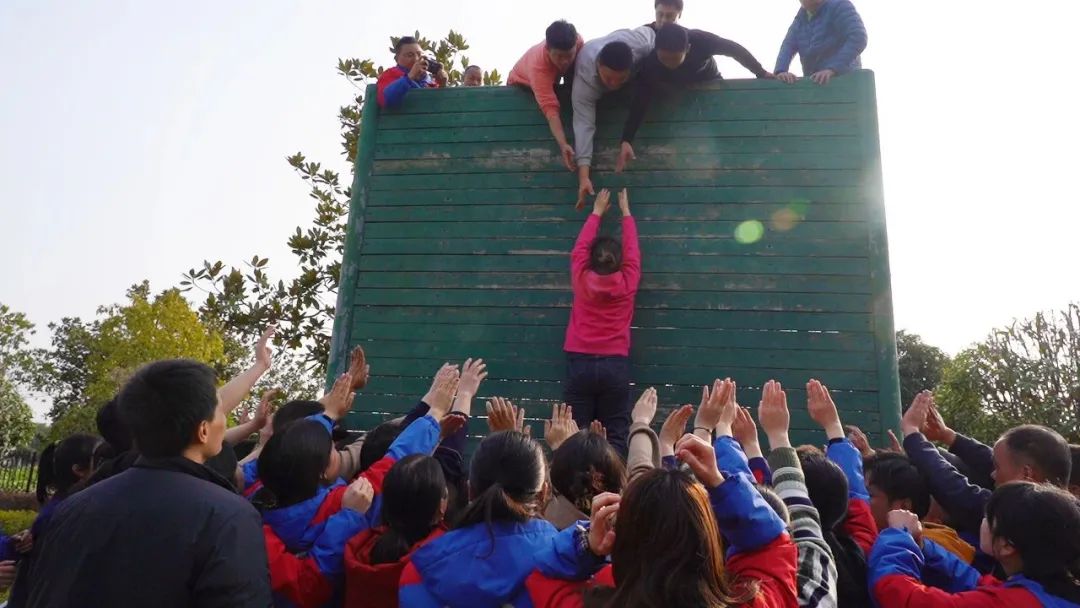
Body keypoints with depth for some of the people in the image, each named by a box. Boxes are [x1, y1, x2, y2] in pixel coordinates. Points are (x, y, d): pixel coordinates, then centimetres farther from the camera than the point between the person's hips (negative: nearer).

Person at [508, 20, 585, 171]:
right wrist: (563, 145, -66)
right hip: (522, 84, -4)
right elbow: (550, 109, -56)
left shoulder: (577, 41, -36)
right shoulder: (538, 66, -50)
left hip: (551, 81, 4)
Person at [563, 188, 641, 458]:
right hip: (614, 365, 0)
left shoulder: (581, 280, 0)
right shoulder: (626, 283, 0)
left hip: (580, 363, 0)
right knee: (615, 436, -1)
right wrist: (626, 212, 28)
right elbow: (632, 251, 15)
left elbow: (579, 248, 16)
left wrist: (597, 212, 29)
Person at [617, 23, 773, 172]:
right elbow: (640, 102, -36)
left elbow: (736, 50, -25)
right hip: (675, 90, 0)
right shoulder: (649, 63, -38)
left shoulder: (701, 41, -40)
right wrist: (626, 140, -46)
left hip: (710, 84, 0)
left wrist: (762, 73, -15)